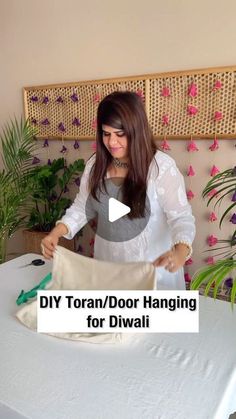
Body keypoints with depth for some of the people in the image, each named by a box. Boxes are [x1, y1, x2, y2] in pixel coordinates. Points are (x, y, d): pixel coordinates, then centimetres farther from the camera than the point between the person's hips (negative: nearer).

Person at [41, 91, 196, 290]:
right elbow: (82, 207, 1)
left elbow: (182, 217, -21)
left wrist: (180, 252, -41)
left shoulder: (162, 166, -19)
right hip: (107, 263, 4)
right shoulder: (96, 163, -4)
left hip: (153, 267, -4)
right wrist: (56, 232, -17)